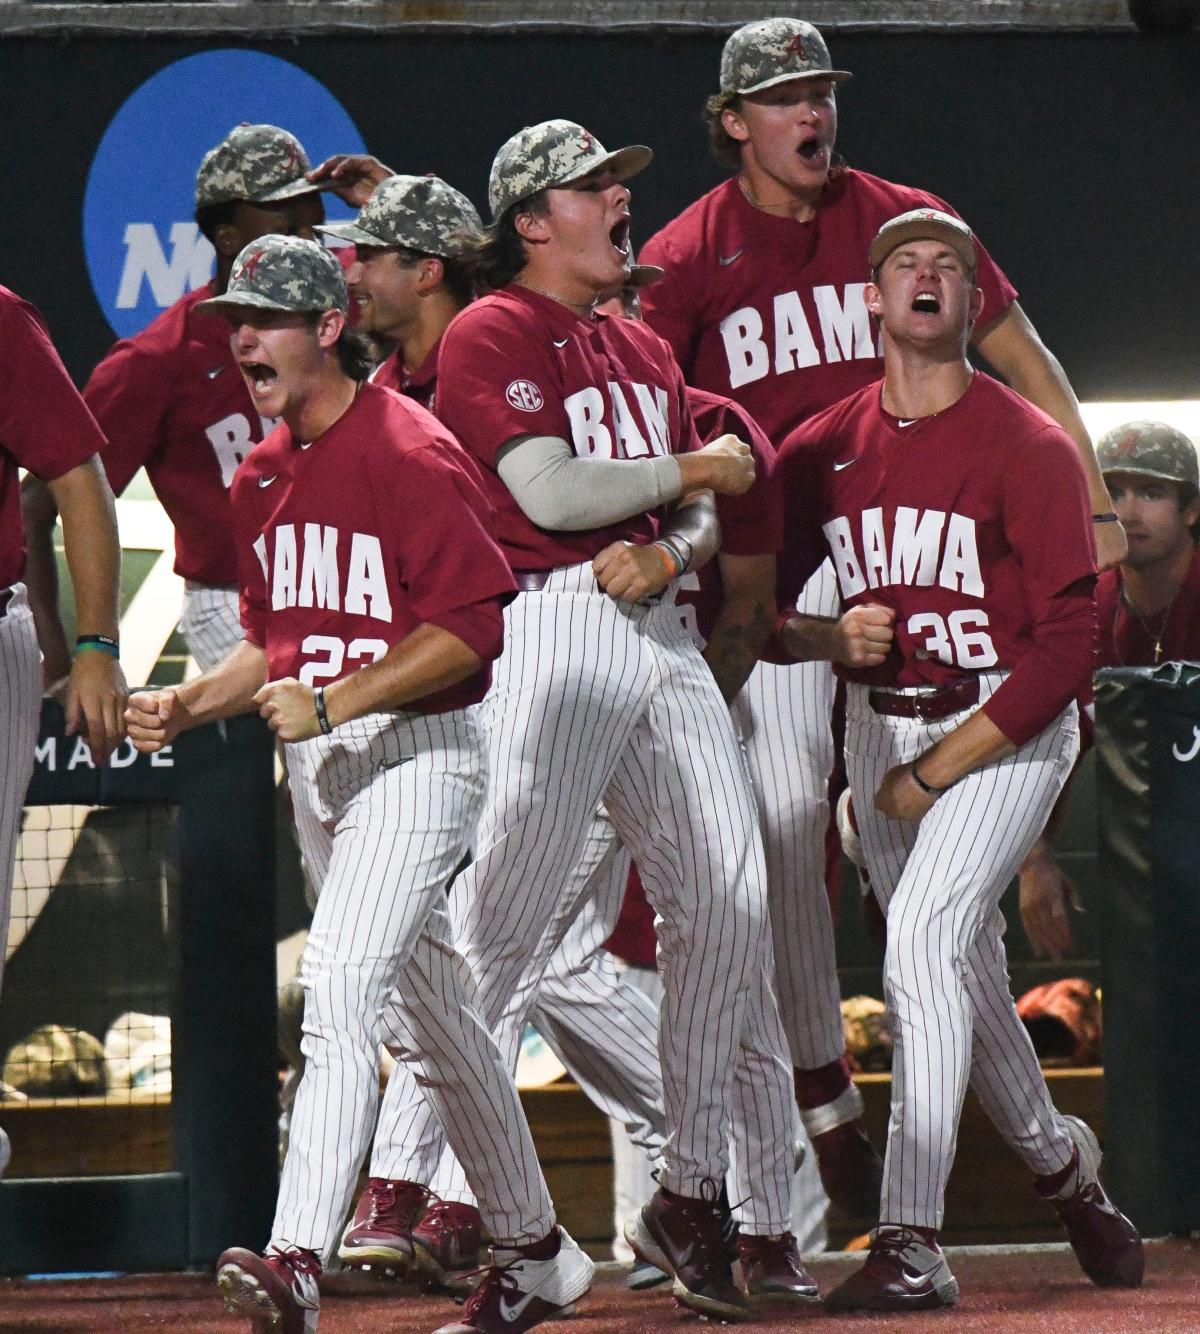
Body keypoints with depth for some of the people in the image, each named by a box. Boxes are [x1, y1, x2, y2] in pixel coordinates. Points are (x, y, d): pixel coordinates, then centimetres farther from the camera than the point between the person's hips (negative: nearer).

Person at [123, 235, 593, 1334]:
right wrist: (189, 705, 3)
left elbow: (473, 627, -19)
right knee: (428, 1012, 17)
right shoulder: (264, 477, 13)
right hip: (314, 762, 9)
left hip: (417, 750, -9)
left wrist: (333, 702, -24)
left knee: (342, 993, -23)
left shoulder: (412, 454, -14)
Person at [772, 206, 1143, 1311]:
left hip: (1010, 727, -5)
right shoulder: (822, 451, 4)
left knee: (926, 937, -22)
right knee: (960, 972, 11)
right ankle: (1059, 1159, 38)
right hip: (880, 725, 5)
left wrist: (941, 769, -16)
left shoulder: (1027, 448, -10)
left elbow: (1067, 640, -13)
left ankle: (911, 1244, -25)